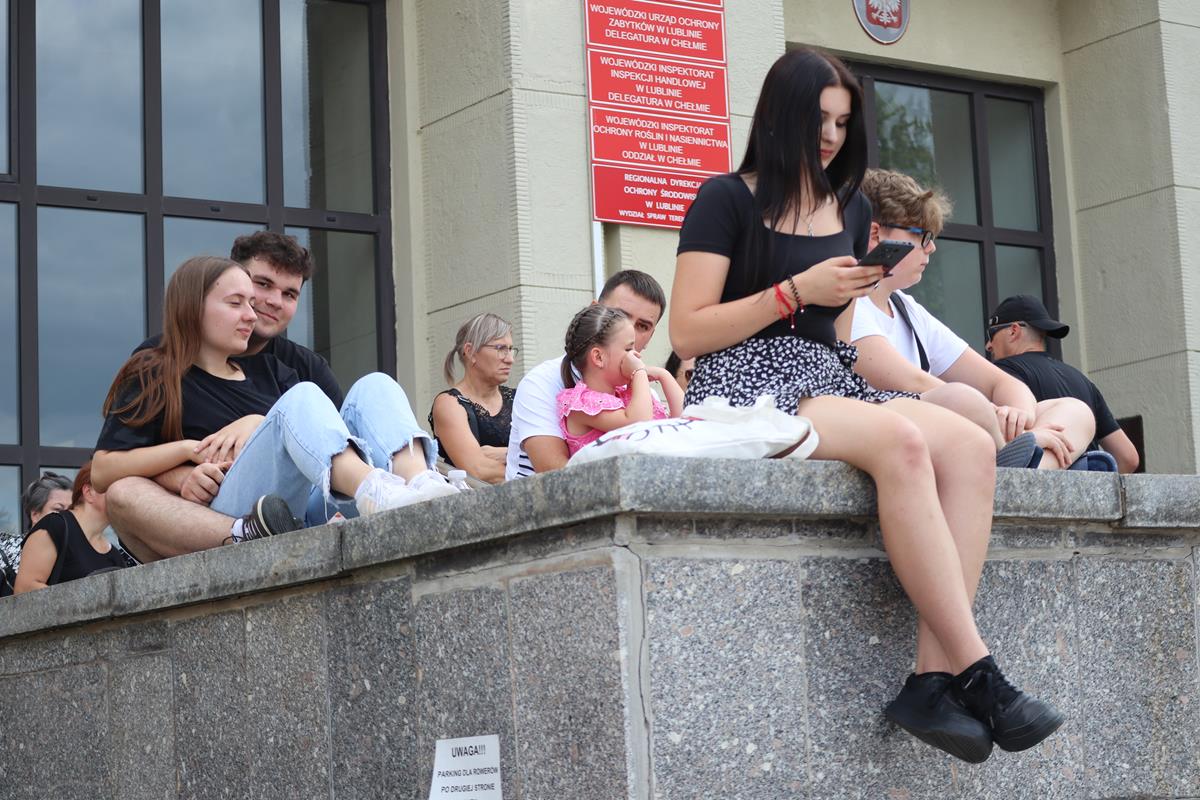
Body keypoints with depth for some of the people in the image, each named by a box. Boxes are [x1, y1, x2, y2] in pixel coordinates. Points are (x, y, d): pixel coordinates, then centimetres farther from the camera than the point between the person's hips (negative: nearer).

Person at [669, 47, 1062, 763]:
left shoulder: (852, 208, 21)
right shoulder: (728, 201, 1)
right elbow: (687, 334, -6)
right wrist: (796, 292, -12)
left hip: (829, 380, 7)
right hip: (747, 387, -7)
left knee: (971, 447, -22)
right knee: (901, 442, -34)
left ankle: (933, 679, -31)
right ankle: (977, 674, -33)